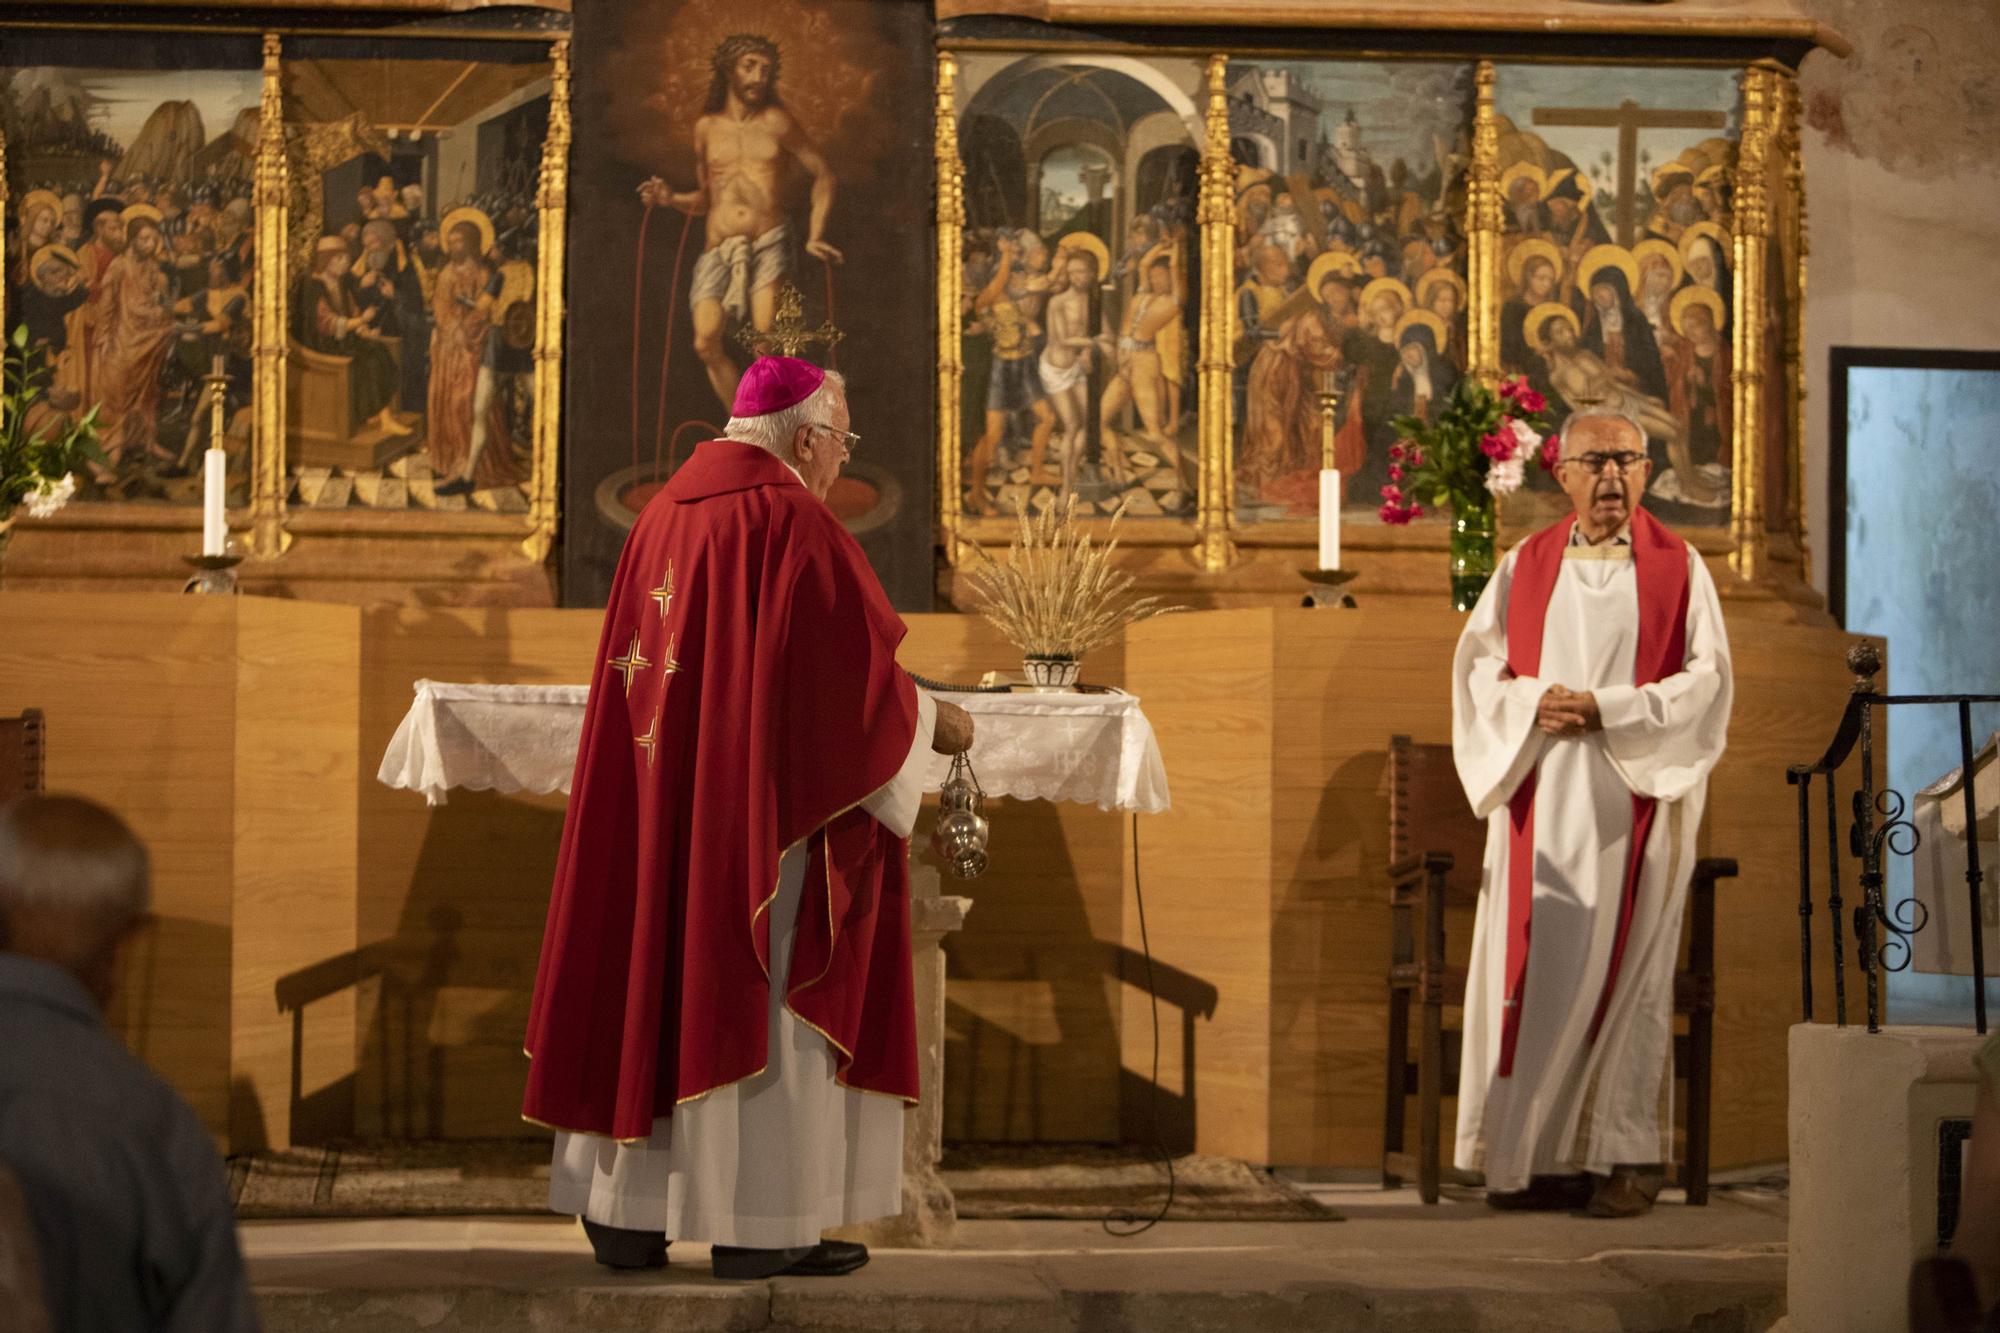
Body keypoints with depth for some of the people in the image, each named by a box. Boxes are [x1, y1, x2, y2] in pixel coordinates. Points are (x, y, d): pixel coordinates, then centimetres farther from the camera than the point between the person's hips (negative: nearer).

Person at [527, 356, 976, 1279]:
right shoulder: (795, 526, -12)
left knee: (653, 976, 10)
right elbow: (853, 675, -11)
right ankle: (758, 1226, 1)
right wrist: (932, 721, 6)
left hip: (654, 805, 8)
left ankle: (625, 1213, 11)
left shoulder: (662, 517, 11)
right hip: (762, 813, -8)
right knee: (761, 998, -2)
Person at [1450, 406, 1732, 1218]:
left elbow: (1706, 675, -2)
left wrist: (1606, 709, -13)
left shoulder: (1678, 567, 5)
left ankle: (1628, 1155, 1)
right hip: (1540, 796, 2)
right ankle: (1542, 1152, 3)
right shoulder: (1527, 566, 11)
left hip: (1632, 796, -2)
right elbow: (1479, 662, 9)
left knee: (1623, 965, -4)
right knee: (1536, 965, -2)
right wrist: (1535, 704, -11)